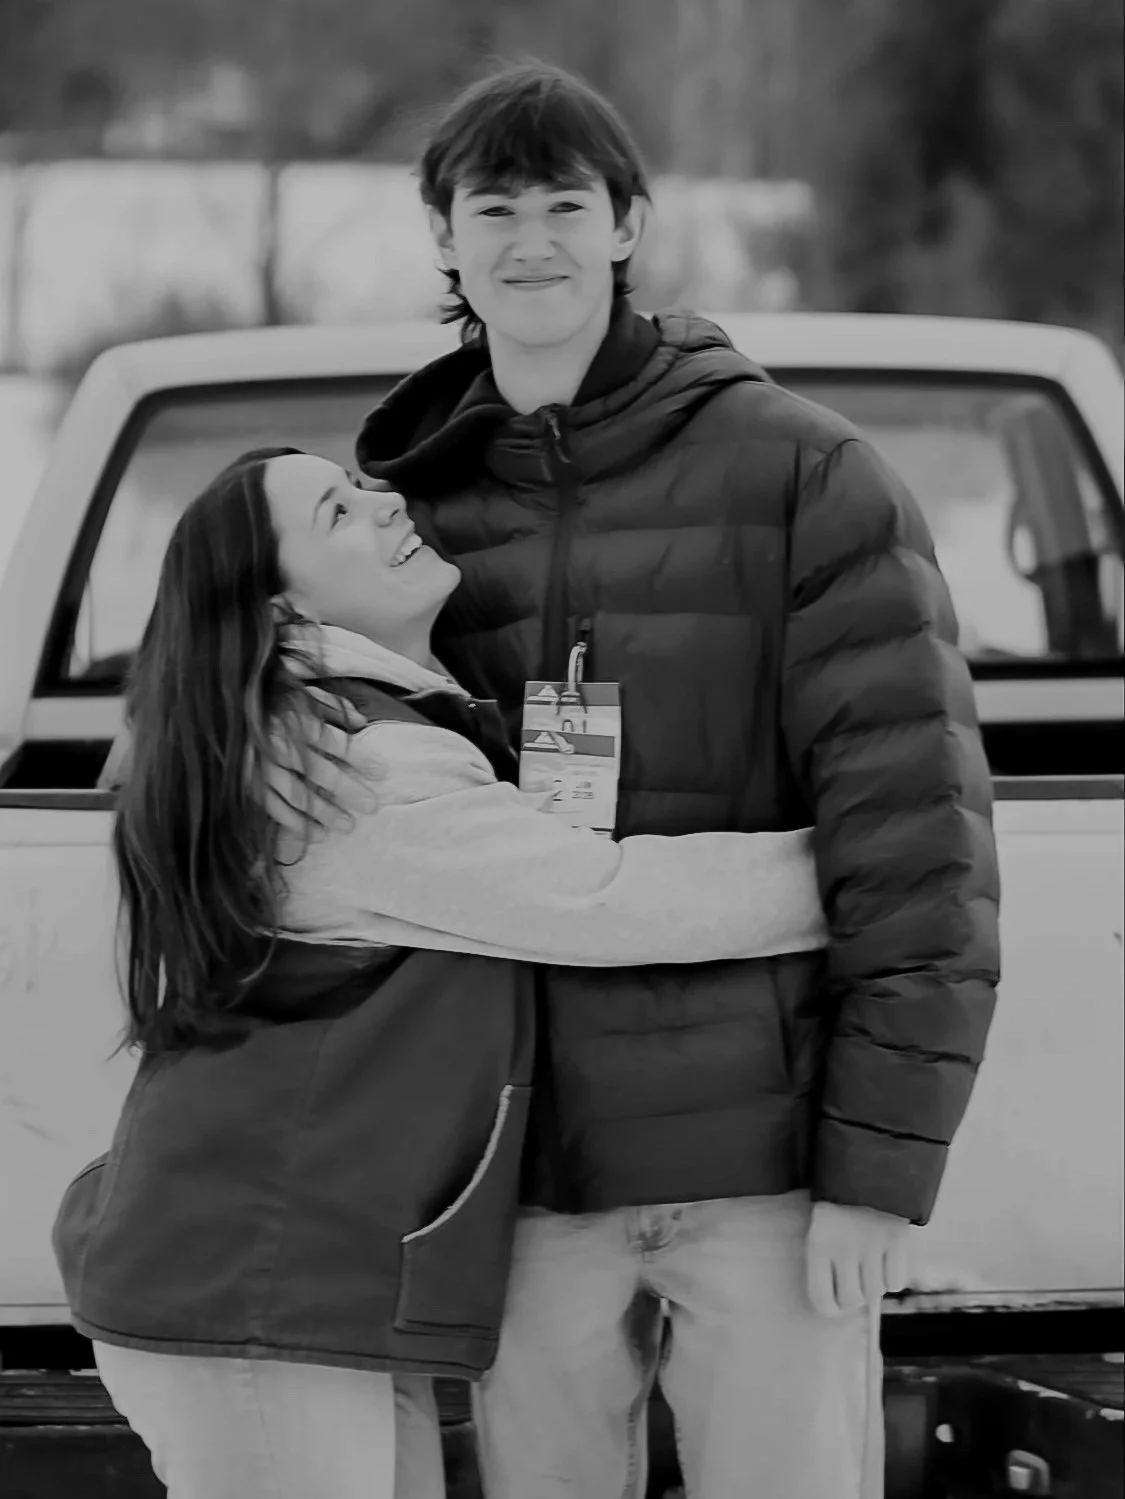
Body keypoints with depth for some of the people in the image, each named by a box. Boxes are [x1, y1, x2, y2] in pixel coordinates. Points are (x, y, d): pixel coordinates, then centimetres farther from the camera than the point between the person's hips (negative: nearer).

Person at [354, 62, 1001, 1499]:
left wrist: (881, 1166, -10)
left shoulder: (804, 476, -2)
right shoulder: (405, 508, 9)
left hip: (771, 1166, -3)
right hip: (527, 1183, 3)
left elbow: (914, 820, -6)